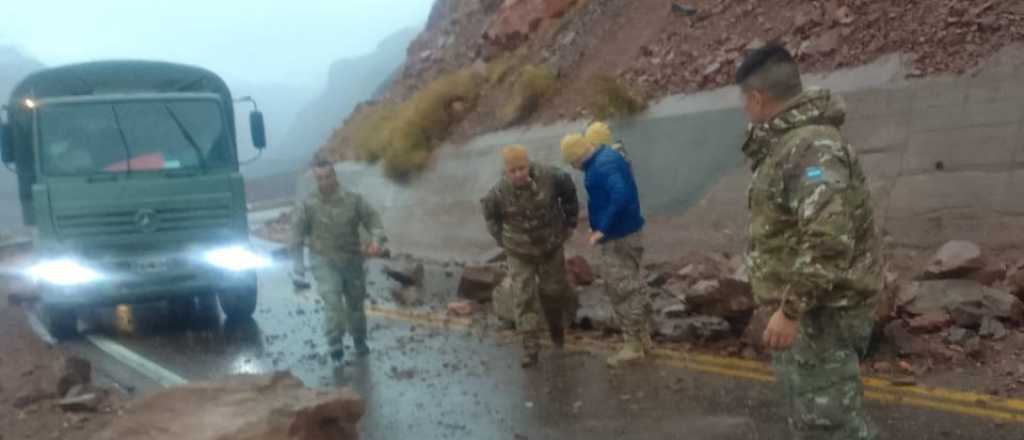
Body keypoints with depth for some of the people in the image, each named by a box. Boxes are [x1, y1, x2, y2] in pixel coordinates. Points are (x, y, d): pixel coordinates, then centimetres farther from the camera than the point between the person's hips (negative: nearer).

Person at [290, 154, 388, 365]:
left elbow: (372, 220, -7)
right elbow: (297, 237, -2)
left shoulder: (354, 200, -4)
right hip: (324, 261, -2)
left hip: (352, 259, 2)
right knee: (332, 301, -20)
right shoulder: (307, 205, -6)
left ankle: (360, 341, 37)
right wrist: (298, 269, -4)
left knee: (356, 302, 15)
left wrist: (377, 240, -29)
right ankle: (335, 346, -11)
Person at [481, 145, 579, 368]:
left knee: (554, 290, 16)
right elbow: (490, 213, 1)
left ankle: (555, 324, 46)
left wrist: (570, 222, 3)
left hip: (551, 246, 1)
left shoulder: (548, 176, -23)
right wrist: (502, 239, 3)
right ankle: (530, 347, 3)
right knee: (524, 298, -6)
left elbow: (568, 189, -2)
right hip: (520, 252, -1)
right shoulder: (499, 192, -23)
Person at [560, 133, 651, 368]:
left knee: (622, 291, -1)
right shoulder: (606, 158, 11)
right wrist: (598, 225, 16)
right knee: (633, 286, 17)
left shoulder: (604, 166, -22)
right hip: (626, 232, 10)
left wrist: (603, 229, -28)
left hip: (618, 237, -10)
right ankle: (643, 338, 28)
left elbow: (621, 196, -35)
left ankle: (633, 345, 8)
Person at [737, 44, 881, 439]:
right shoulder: (790, 142, 13)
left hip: (821, 313, -11)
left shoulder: (812, 145, -21)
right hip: (805, 308, 11)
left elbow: (828, 240, -30)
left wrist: (790, 309, -27)